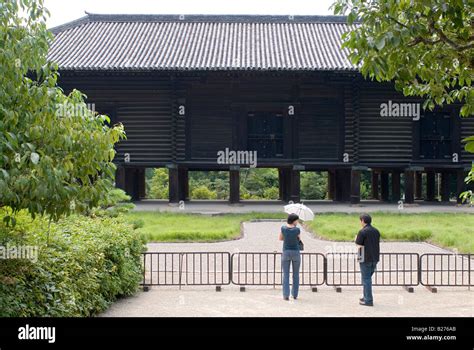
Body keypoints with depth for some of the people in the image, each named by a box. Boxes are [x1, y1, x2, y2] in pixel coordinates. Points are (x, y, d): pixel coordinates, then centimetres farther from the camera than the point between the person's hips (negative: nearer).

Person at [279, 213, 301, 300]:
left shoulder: (283, 228, -6)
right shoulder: (297, 229, -13)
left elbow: (280, 238, 10)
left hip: (286, 253, 1)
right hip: (296, 253, -1)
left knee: (286, 275, 4)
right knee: (296, 274, 14)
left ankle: (286, 295, -5)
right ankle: (294, 294, 18)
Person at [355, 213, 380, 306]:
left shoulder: (362, 232, -14)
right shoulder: (376, 231, 8)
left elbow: (359, 245, -13)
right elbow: (377, 244, 11)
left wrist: (356, 239, 5)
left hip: (365, 259, -7)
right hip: (375, 258, 7)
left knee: (366, 279, -1)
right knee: (368, 278, 19)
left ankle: (368, 300, 0)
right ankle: (366, 297, 25)